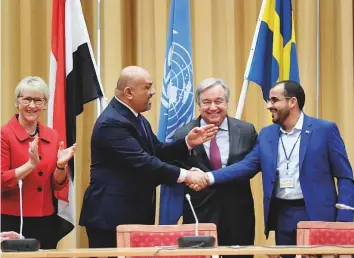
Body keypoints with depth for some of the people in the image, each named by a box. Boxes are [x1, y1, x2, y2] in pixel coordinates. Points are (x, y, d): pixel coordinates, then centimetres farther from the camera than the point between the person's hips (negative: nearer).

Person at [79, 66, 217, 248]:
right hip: (111, 216, -10)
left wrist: (188, 142, 1)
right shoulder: (112, 123, -20)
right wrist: (184, 175, -24)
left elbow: (157, 152, 16)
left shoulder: (136, 118, 14)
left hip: (135, 214, 10)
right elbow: (143, 162, -26)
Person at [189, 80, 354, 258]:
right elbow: (247, 165, 3)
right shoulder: (266, 134, 11)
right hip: (282, 217, 5)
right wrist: (209, 177, -12)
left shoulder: (325, 130, -3)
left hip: (317, 216, -4)